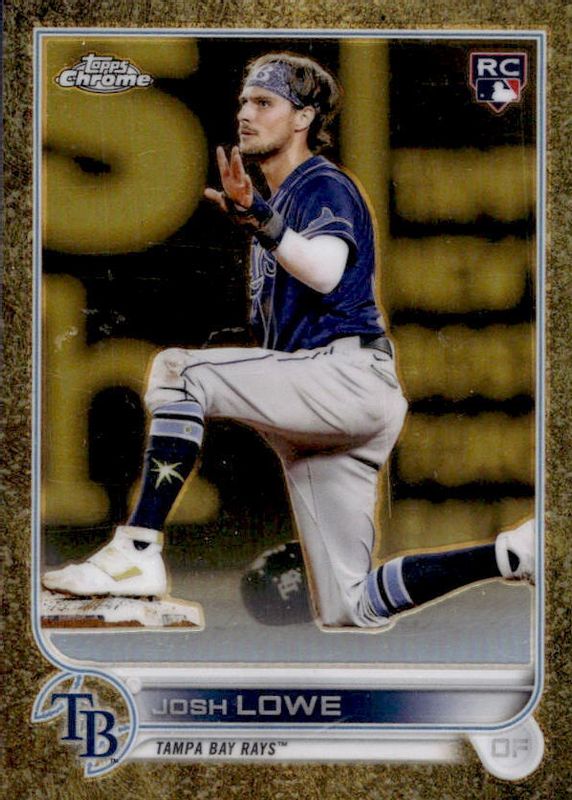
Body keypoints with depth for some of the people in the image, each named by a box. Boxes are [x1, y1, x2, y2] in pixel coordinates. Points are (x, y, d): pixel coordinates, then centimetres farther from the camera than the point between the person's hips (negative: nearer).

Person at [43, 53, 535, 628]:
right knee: (347, 609, 4)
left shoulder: (325, 185, -2)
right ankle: (514, 553, 8)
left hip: (349, 377, -9)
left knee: (177, 369, -21)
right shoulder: (276, 204, 26)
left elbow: (325, 272, -26)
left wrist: (259, 220, -40)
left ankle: (137, 554, -24)